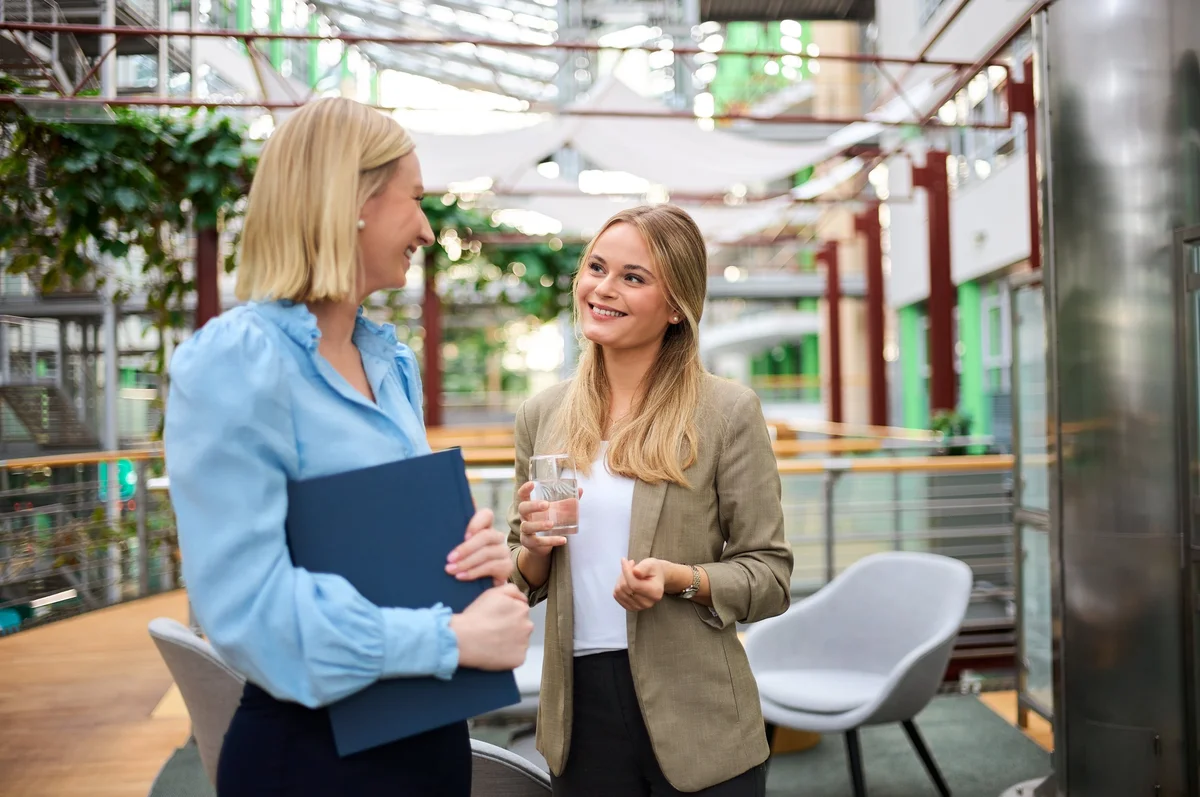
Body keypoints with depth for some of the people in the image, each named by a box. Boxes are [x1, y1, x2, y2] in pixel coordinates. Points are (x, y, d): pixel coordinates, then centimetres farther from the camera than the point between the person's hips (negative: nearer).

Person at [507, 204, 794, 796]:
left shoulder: (727, 411, -8)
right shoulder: (541, 416, 4)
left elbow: (770, 577, -6)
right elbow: (521, 582, 12)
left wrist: (681, 580, -22)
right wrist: (533, 550, -9)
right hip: (580, 709, 4)